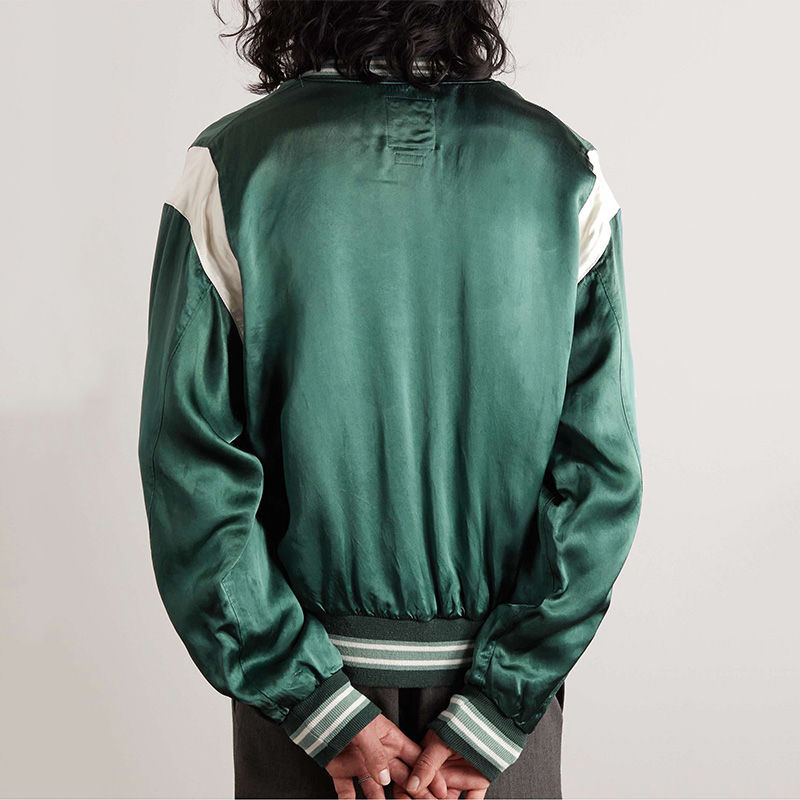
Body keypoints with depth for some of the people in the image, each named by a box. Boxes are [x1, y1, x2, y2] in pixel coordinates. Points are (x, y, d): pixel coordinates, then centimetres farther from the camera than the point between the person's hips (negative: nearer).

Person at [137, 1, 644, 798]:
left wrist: (326, 710, -10)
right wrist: (488, 718, -10)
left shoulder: (229, 169, -15)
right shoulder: (564, 171, -11)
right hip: (508, 675, 1)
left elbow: (191, 476, -17)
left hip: (305, 671, -1)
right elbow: (602, 473, -13)